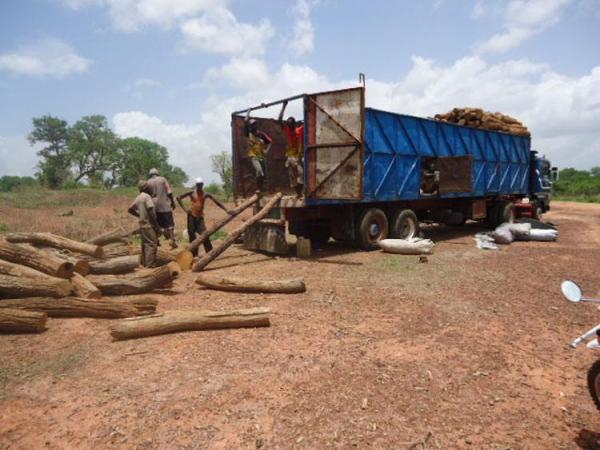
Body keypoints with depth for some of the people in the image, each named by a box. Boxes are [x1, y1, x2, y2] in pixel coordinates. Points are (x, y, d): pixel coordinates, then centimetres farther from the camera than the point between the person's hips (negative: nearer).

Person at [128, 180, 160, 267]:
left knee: (145, 244, 14)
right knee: (152, 245, -7)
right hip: (149, 225, -9)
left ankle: (145, 264, 20)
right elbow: (151, 212, -19)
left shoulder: (138, 198, 12)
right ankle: (150, 266, -9)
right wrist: (157, 225, -16)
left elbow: (130, 210, 20)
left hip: (142, 225, 9)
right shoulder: (147, 196, -13)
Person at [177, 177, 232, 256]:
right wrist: (184, 208, -7)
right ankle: (194, 254, 15)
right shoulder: (192, 193, 0)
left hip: (200, 217, 0)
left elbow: (217, 202, 1)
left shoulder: (206, 194, 2)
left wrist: (226, 210, -5)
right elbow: (178, 197, 2)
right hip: (191, 216, 0)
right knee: (192, 236, 4)